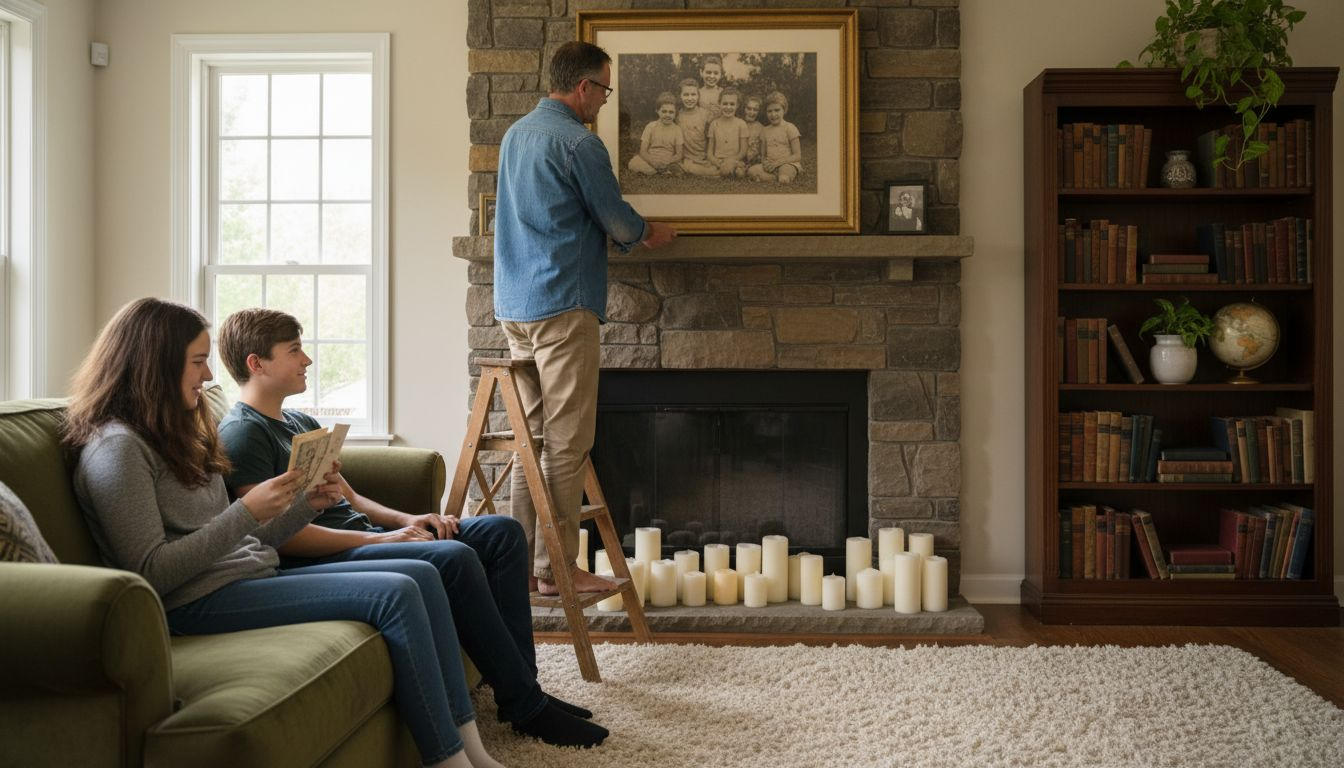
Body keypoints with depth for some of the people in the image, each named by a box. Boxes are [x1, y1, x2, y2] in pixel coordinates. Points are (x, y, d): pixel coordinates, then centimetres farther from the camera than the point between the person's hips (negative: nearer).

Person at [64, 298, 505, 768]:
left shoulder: (171, 432, 19)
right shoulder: (117, 448, -10)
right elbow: (151, 573, -18)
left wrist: (306, 504, 3)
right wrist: (247, 512, -20)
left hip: (254, 576, 10)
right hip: (199, 603, -10)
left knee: (422, 576, -3)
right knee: (394, 594, -21)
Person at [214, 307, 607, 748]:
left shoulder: (303, 424, 22)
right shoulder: (242, 433, -9)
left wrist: (405, 520, 2)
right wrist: (380, 538, -17)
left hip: (359, 540, 10)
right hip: (317, 561, -10)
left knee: (502, 532, -3)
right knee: (453, 558, -31)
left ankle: (521, 690, -5)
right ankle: (525, 708, -19)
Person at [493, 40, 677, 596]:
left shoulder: (515, 134, 17)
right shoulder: (578, 143, -12)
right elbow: (617, 221, -7)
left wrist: (632, 230, 25)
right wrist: (651, 233, 17)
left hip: (515, 307, 9)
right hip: (562, 305, -9)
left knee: (532, 437, 13)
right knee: (566, 443, -4)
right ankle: (556, 569, 0)